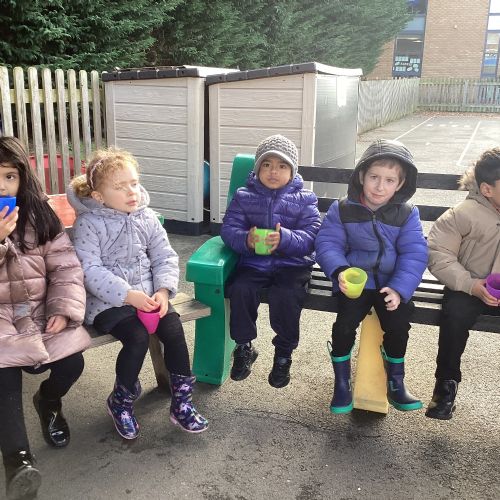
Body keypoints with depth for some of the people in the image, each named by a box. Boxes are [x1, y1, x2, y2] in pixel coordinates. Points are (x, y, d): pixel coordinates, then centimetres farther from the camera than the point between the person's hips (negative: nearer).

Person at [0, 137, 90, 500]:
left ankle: (48, 401, 20)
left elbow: (66, 267, -1)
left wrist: (64, 310, -15)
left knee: (72, 362, -16)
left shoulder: (39, 216, 2)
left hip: (40, 312, 2)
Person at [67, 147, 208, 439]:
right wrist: (128, 294, -25)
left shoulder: (147, 217, 4)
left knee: (173, 329, -18)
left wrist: (163, 290, -12)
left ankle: (182, 402, -2)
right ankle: (120, 402, 3)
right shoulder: (89, 223, -10)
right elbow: (91, 270, -17)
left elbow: (165, 257, 5)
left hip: (148, 295, 4)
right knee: (138, 337, -25)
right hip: (108, 301, -4)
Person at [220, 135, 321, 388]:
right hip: (253, 262, 2)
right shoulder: (243, 197, 7)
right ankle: (244, 347, -1)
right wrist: (246, 239, -24)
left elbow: (311, 237, -7)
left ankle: (284, 353, -2)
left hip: (291, 264, -1)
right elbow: (228, 229, -1)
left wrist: (284, 238, -27)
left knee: (285, 295, -28)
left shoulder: (304, 199, 3)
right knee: (240, 289, -25)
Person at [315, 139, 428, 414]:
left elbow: (414, 255, -5)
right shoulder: (342, 210, -2)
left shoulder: (407, 214, 0)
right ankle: (342, 383, 5)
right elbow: (328, 244, -6)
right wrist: (339, 271, -26)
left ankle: (396, 383, 11)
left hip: (392, 283, 1)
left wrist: (399, 289, -19)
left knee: (397, 324, -18)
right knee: (345, 324, -20)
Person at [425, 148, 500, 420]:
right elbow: (437, 253, -13)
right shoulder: (466, 214, -11)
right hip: (472, 288, -3)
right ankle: (446, 382, -10)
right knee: (456, 311, -31)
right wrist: (471, 284, -22)